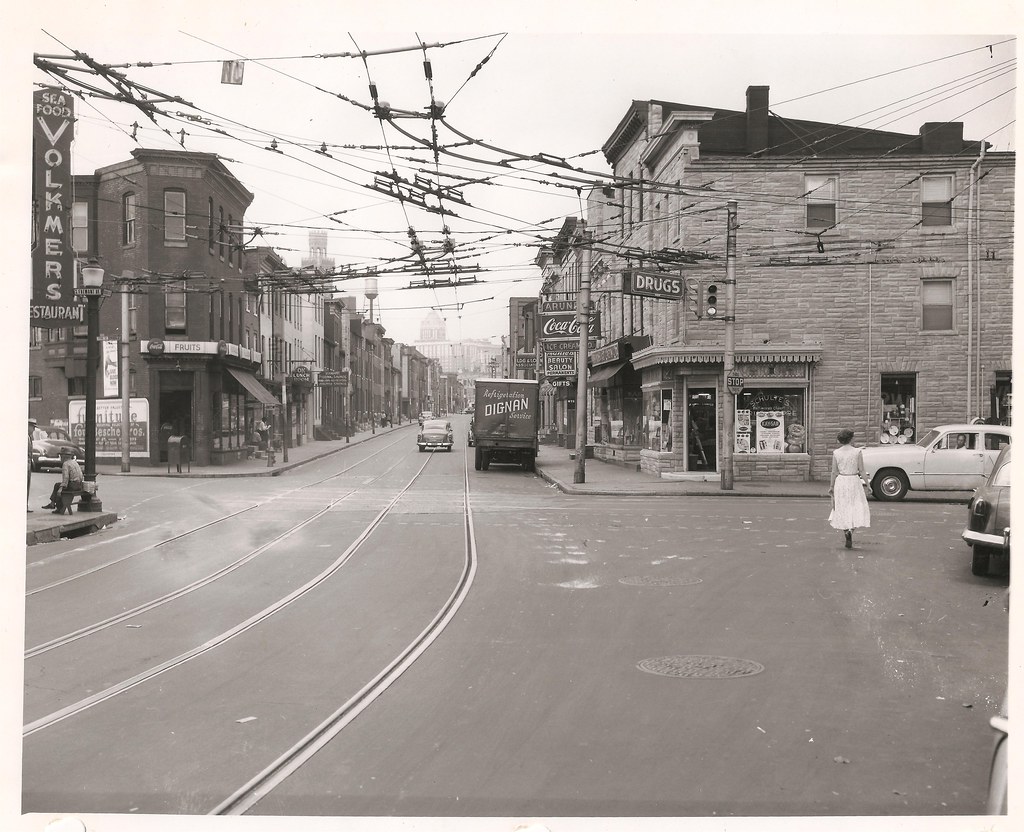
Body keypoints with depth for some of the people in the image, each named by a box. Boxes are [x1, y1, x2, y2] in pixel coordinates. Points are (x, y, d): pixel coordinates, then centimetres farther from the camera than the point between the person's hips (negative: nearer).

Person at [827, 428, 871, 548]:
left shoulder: (836, 453, -2)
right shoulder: (857, 452, -6)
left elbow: (834, 472, 1)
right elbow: (862, 471, -4)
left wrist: (831, 486, 9)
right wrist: (866, 484, 3)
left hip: (840, 481, 2)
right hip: (854, 481, -2)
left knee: (842, 509, 13)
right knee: (856, 509, 5)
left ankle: (845, 531, -6)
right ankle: (851, 530, -17)